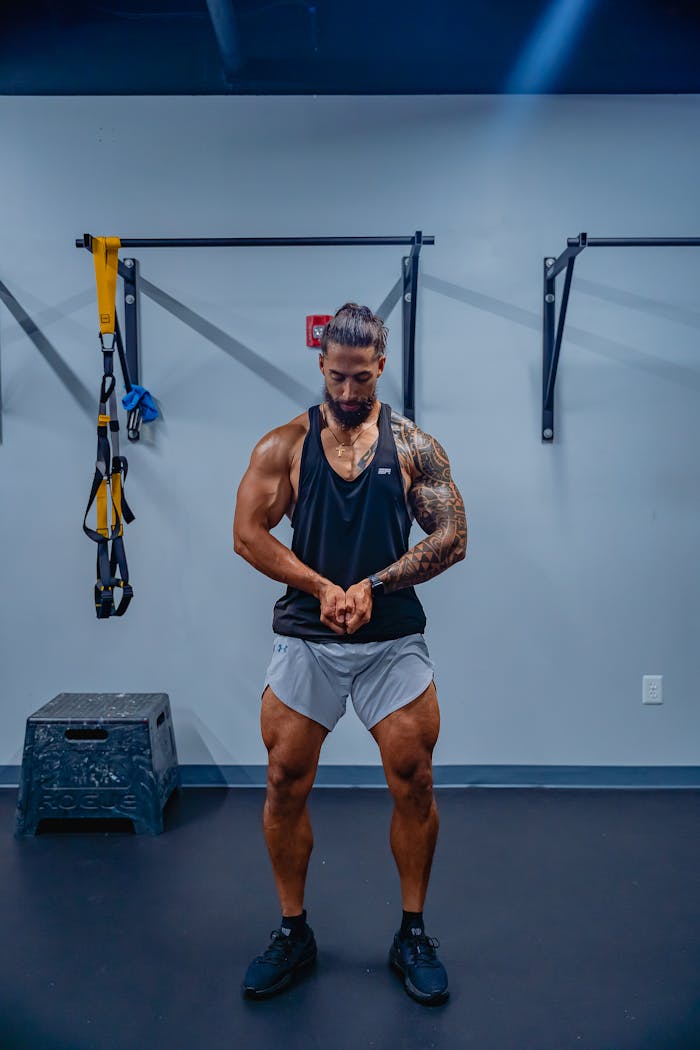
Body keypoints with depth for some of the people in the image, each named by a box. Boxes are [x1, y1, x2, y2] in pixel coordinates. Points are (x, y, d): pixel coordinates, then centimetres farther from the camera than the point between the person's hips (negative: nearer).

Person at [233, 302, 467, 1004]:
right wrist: (324, 589, -13)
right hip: (304, 640, 1)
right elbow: (248, 534, -4)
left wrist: (372, 586, -14)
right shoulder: (285, 444, 2)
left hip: (394, 641, 0)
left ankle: (413, 935, 25)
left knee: (413, 784, 4)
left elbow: (452, 538, -3)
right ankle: (292, 933, 27)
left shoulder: (413, 445, 2)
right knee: (285, 784, 5)